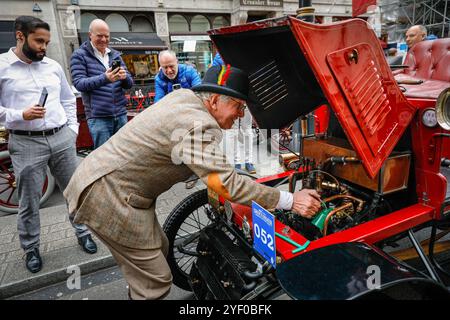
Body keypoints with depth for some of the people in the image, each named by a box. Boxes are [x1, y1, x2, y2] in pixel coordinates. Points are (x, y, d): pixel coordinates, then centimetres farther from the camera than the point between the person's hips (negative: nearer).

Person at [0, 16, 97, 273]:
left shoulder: (53, 66, 10)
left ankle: (83, 233, 28)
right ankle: (31, 248, 26)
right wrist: (21, 115, -17)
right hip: (26, 143, -3)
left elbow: (69, 100, 17)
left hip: (62, 138, 4)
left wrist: (72, 129, 9)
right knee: (29, 202, 7)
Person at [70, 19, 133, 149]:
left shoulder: (115, 55, 13)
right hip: (98, 117, -4)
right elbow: (79, 83, -10)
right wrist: (104, 78, -26)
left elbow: (129, 84, 9)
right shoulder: (79, 55, 1)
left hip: (121, 114, 4)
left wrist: (125, 77, -16)